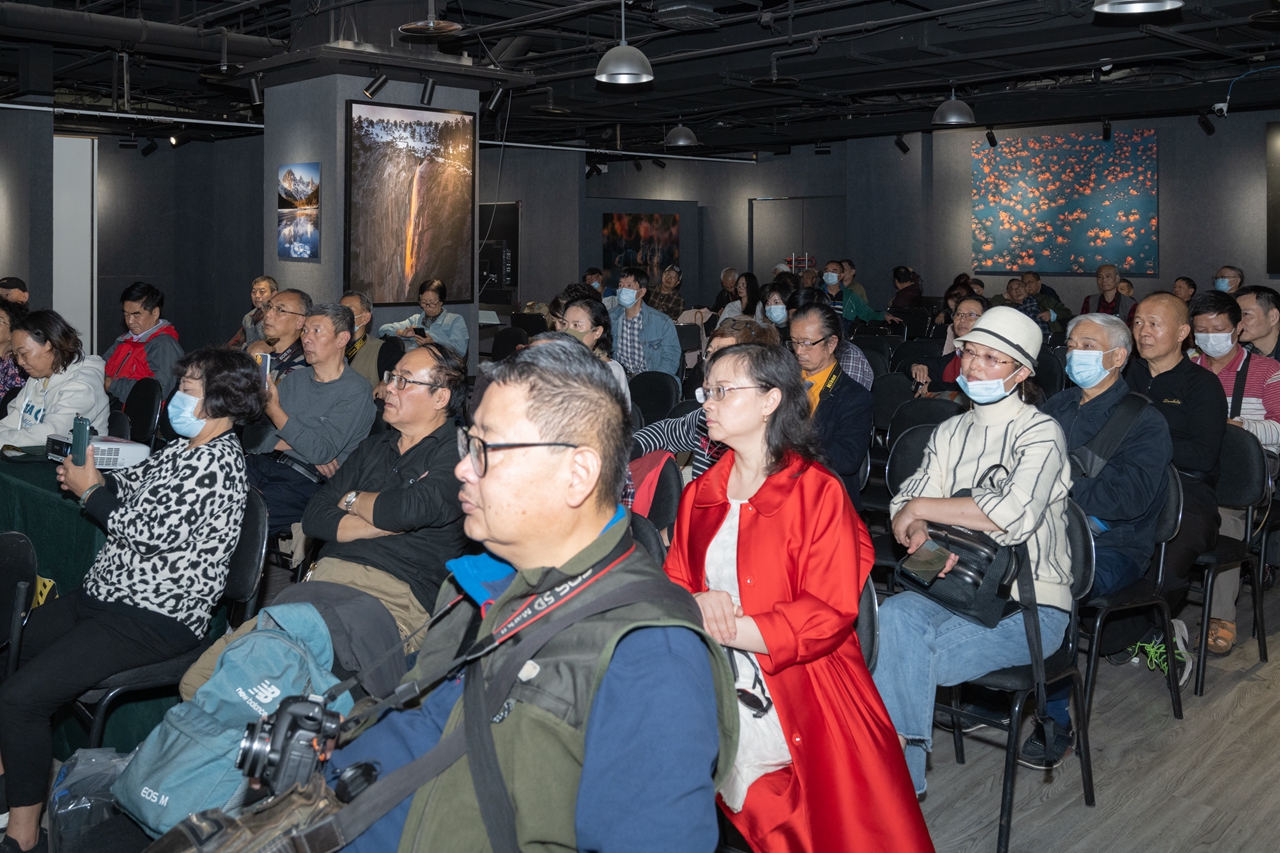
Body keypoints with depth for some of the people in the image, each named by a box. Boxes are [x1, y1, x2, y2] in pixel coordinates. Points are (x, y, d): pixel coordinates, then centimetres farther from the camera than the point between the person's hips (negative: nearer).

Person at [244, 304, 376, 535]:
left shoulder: (356, 392, -2)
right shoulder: (294, 379, 17)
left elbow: (321, 453, -13)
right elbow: (253, 437, 10)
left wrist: (273, 409, -14)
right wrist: (301, 444, -6)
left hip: (302, 481, -6)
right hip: (260, 464, 6)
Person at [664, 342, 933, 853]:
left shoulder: (818, 492, -10)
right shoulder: (700, 494, 7)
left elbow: (828, 615, -15)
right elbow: (672, 584, 10)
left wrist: (725, 626, -19)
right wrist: (699, 603, -14)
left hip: (803, 710, -4)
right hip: (721, 703, 4)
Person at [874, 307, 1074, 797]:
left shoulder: (1040, 434, -6)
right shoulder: (949, 434, 15)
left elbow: (1015, 514, -23)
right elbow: (905, 506, 10)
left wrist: (922, 508, -14)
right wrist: (924, 537, -15)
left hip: (1028, 607, -5)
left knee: (908, 656, -27)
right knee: (895, 614, -27)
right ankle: (901, 779, -17)